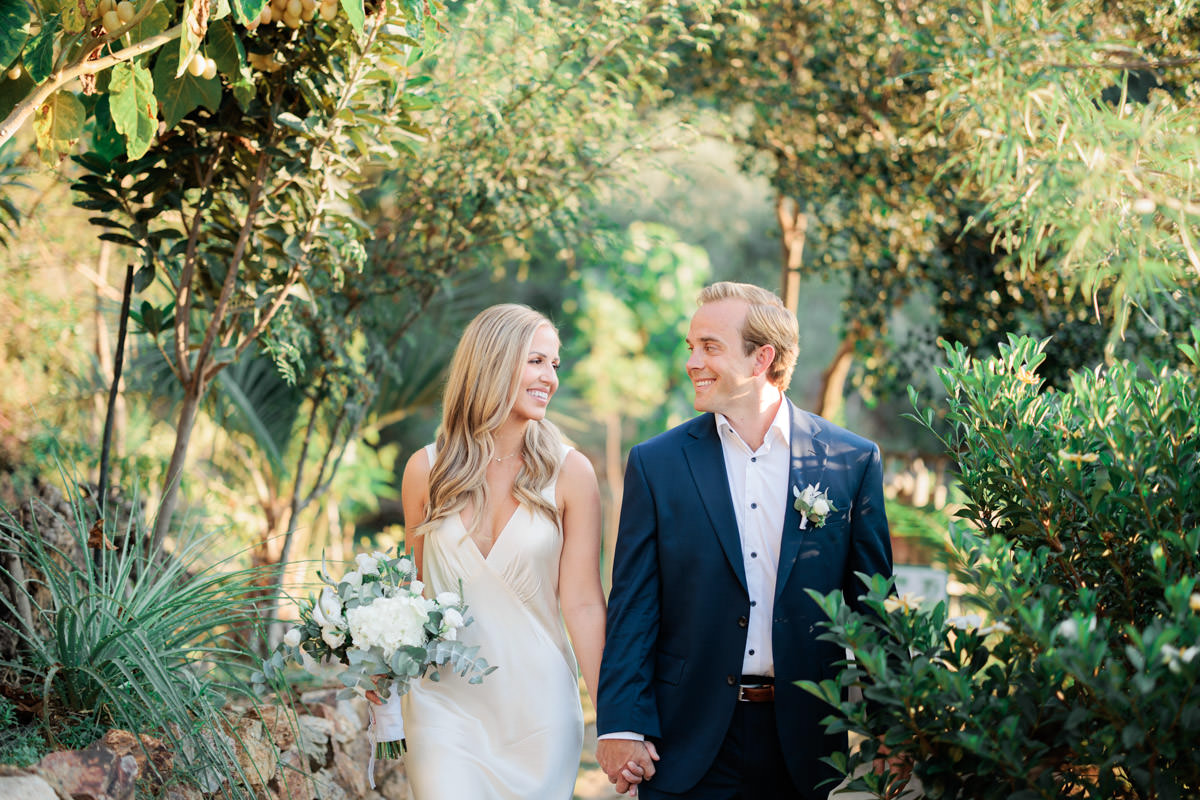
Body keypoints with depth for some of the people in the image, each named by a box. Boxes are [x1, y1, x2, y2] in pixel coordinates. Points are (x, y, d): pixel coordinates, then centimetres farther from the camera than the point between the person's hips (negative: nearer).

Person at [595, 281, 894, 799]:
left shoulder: (852, 461, 1)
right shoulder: (655, 463, 1)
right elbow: (633, 606, 0)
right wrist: (621, 725, -6)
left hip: (802, 740, 0)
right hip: (687, 743, 0)